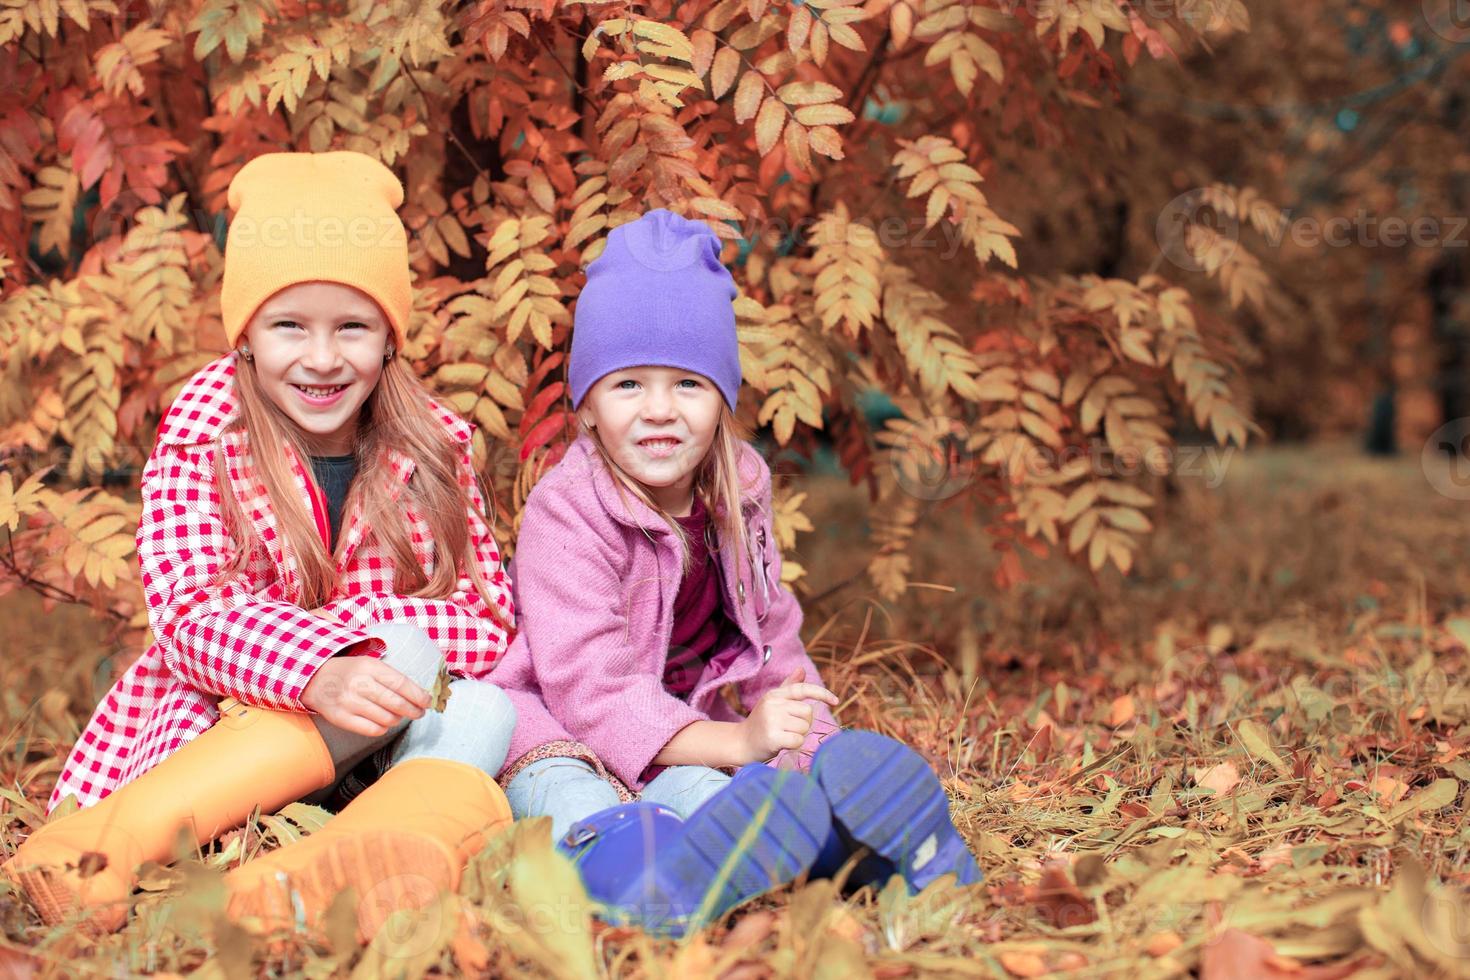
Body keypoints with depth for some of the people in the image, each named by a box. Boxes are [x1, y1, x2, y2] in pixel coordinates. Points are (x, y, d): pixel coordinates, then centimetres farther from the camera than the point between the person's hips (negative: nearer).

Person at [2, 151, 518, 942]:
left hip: (397, 748, 3)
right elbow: (191, 615, -16)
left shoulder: (431, 449, 4)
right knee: (407, 659, -29)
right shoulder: (200, 442, -3)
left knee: (483, 713, -26)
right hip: (217, 727, -3)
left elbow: (490, 623, -1)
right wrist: (316, 670, -35)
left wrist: (349, 623, -18)